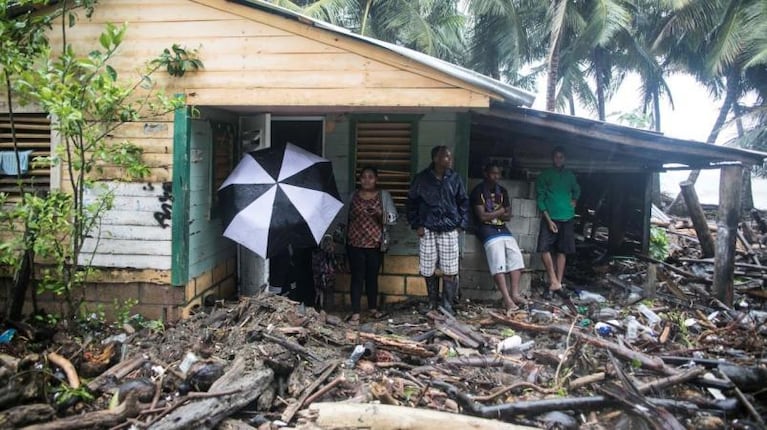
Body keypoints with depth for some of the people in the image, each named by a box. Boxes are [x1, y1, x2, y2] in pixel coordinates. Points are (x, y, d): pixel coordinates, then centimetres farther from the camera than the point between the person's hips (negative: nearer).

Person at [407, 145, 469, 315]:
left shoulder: (455, 178, 2)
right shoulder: (421, 178, -3)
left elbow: (463, 202, 9)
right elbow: (412, 202, 4)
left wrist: (462, 223, 1)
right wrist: (416, 224, -1)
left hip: (449, 230, 1)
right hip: (427, 230, 0)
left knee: (450, 270, -1)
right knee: (428, 270, 6)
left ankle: (447, 305, 11)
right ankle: (432, 303, 22)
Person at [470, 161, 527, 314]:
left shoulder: (502, 191, 16)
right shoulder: (478, 191, -2)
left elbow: (508, 215, 12)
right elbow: (482, 216, -11)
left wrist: (492, 214, -6)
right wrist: (500, 211, 0)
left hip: (502, 228, 6)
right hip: (487, 229, -6)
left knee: (516, 255, -15)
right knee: (498, 260, -23)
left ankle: (515, 293, -15)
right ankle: (507, 299, -28)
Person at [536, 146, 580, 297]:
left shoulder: (570, 175, 11)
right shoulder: (544, 175, 0)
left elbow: (577, 191, 29)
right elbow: (540, 199, -4)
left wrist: (573, 203, 9)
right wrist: (548, 219, -12)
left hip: (566, 218, 3)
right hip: (549, 217, -3)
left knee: (562, 251, 4)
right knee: (545, 248, -16)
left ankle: (558, 283, 9)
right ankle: (554, 282, -9)